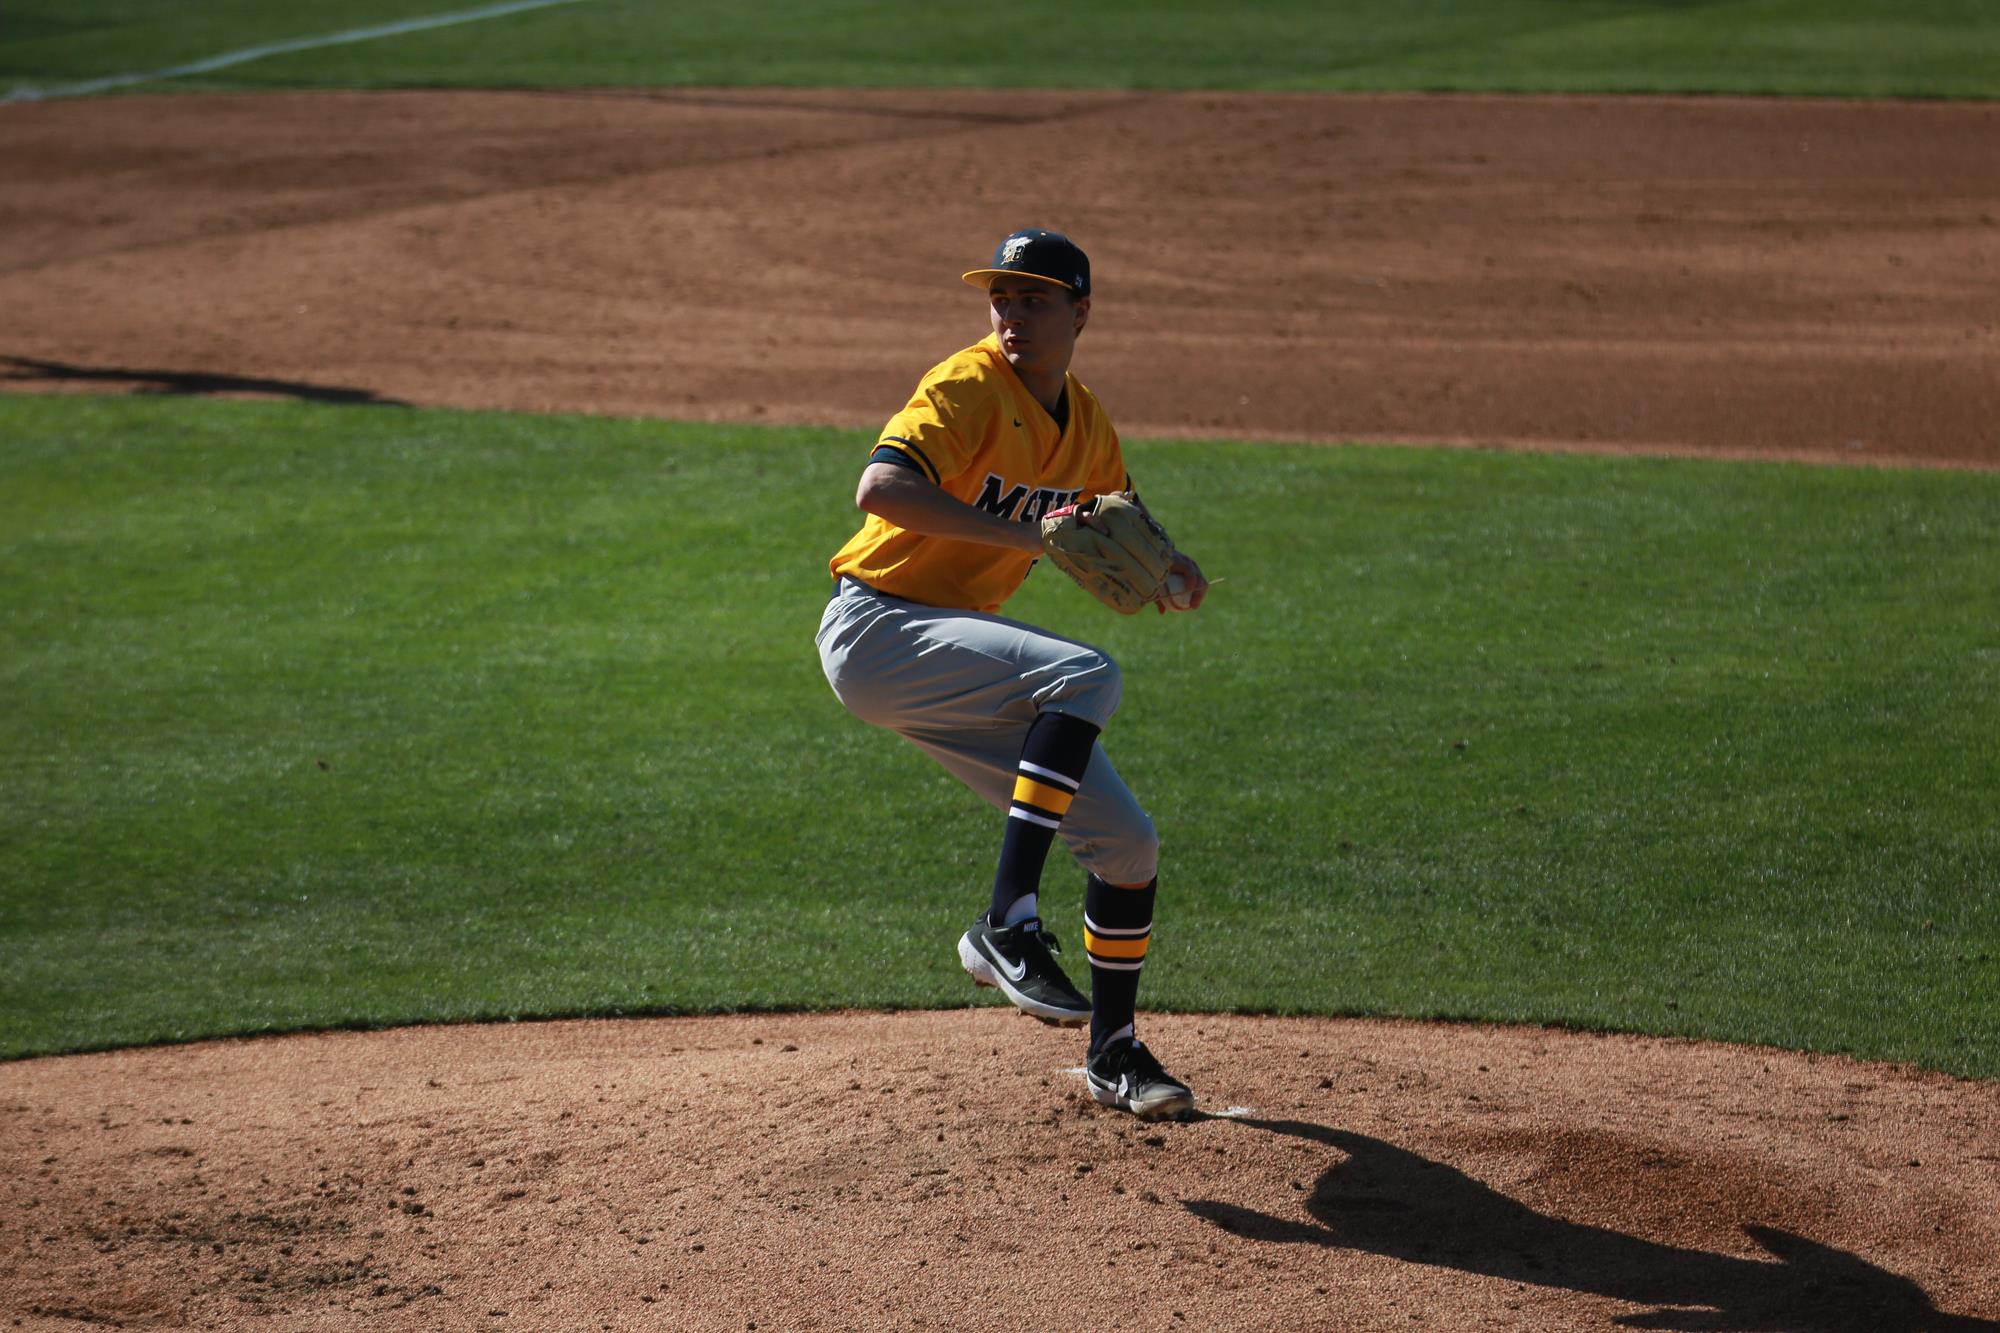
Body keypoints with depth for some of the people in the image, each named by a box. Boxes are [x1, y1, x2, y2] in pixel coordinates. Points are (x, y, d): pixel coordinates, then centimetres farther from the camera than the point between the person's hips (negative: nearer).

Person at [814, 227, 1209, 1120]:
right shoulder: (968, 388, -15)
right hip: (875, 634, -8)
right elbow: (881, 488, -30)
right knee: (1085, 674, -32)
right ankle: (1007, 923, -31)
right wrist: (1026, 534, -36)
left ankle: (1114, 1054, 23)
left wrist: (1168, 568, 0)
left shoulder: (1085, 425, 10)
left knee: (1129, 844, 4)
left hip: (956, 661, 8)